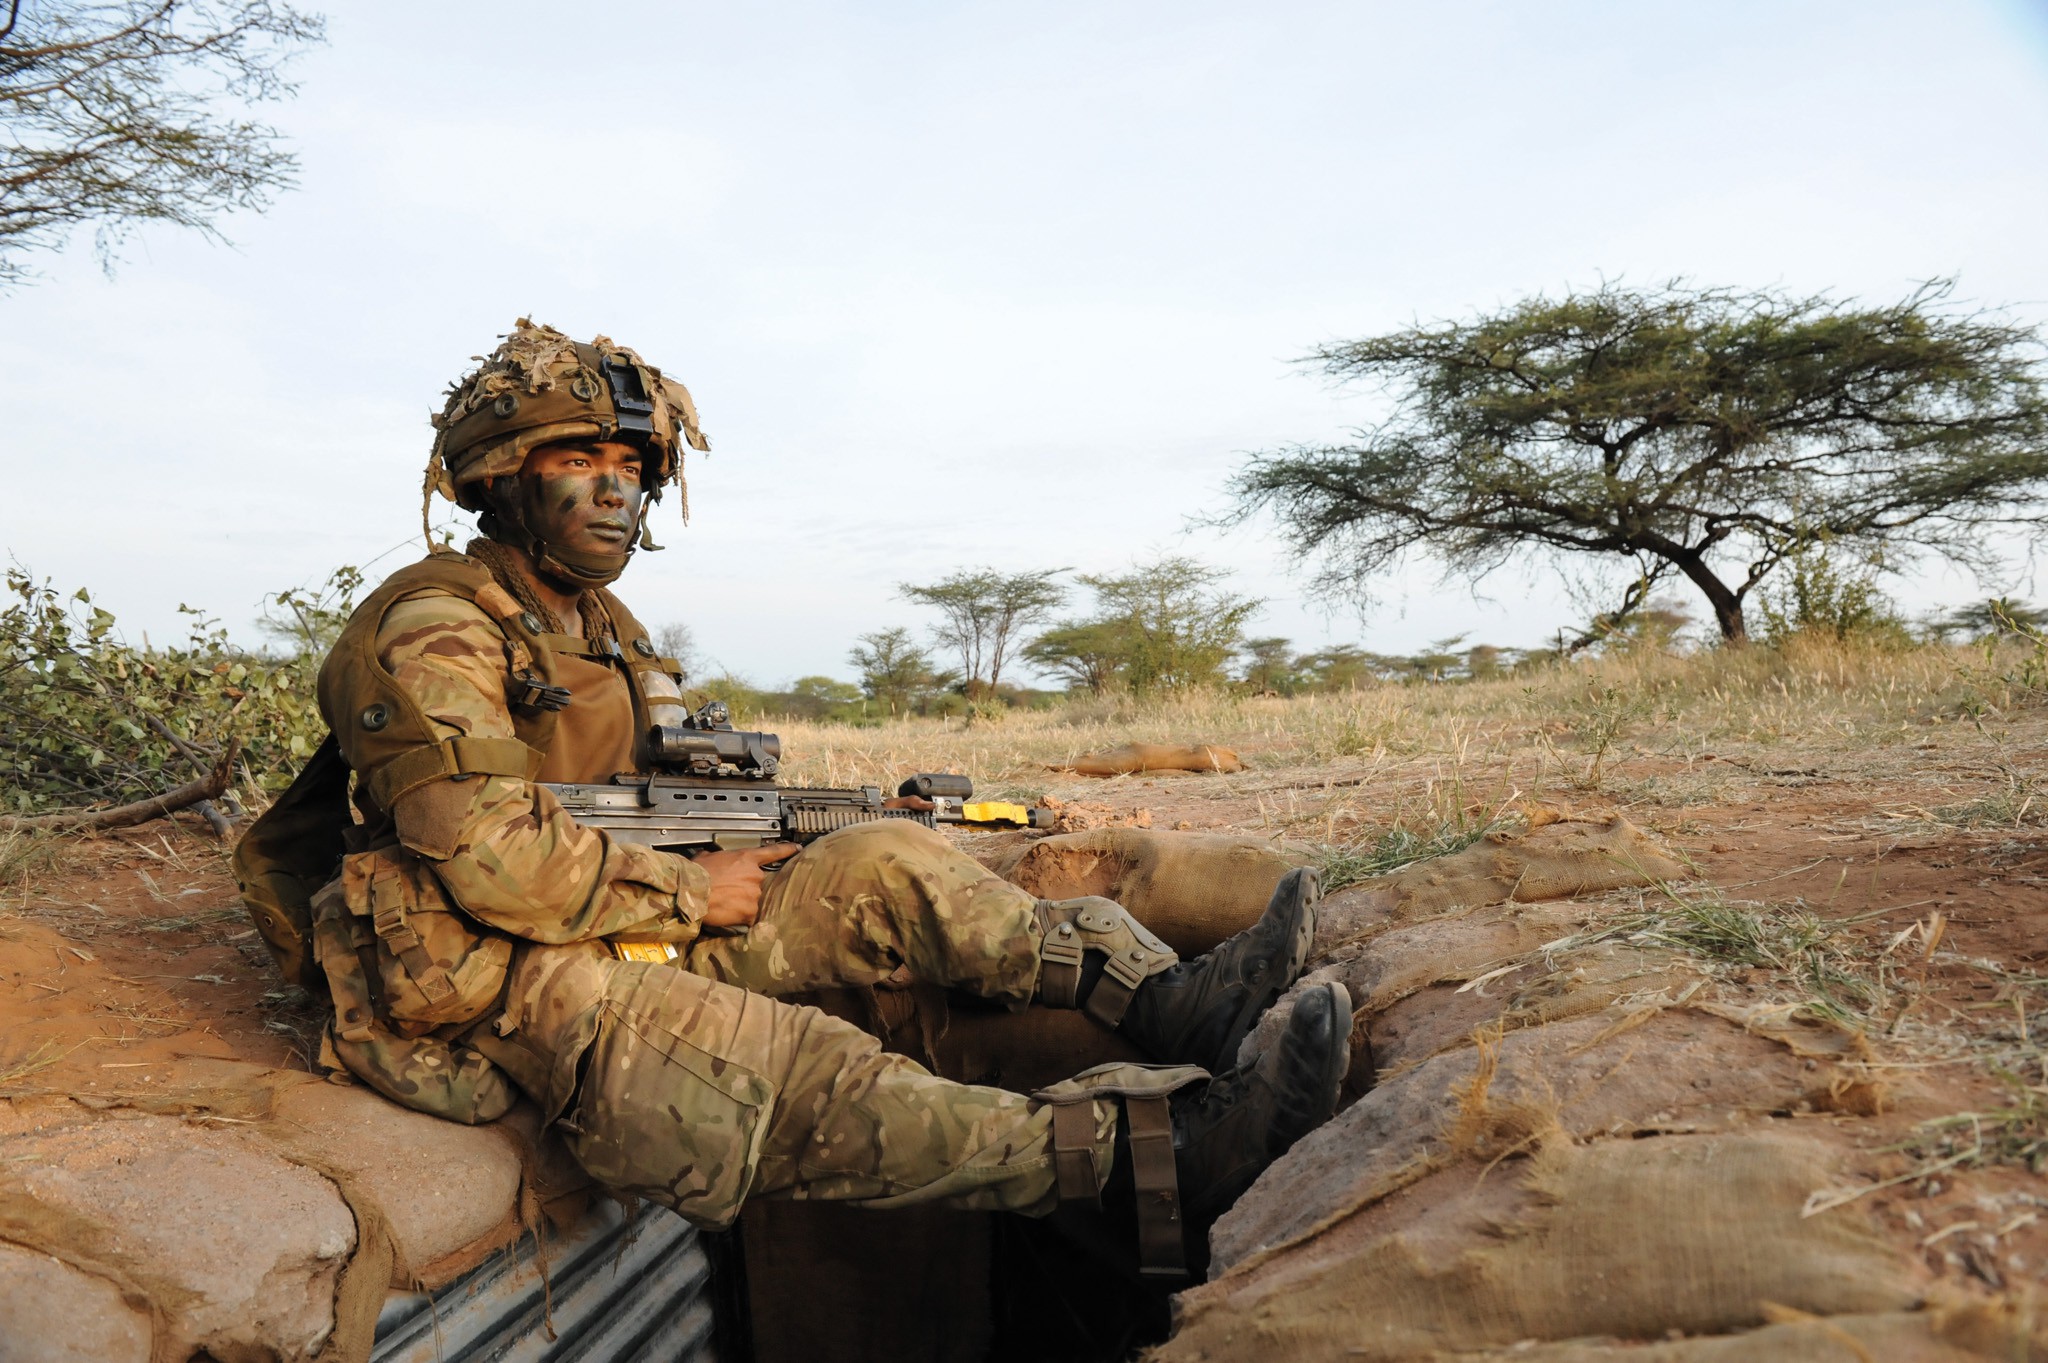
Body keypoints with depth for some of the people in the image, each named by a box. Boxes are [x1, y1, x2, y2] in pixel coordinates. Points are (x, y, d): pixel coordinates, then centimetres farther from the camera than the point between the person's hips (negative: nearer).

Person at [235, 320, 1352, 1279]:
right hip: (497, 986, -9)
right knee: (806, 1080, -31)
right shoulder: (432, 636, -14)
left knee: (880, 866, -4)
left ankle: (1160, 996, -12)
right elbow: (494, 860, -25)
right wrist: (691, 893, -16)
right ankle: (1153, 1154, -43)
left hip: (630, 926, 9)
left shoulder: (604, 627, 15)